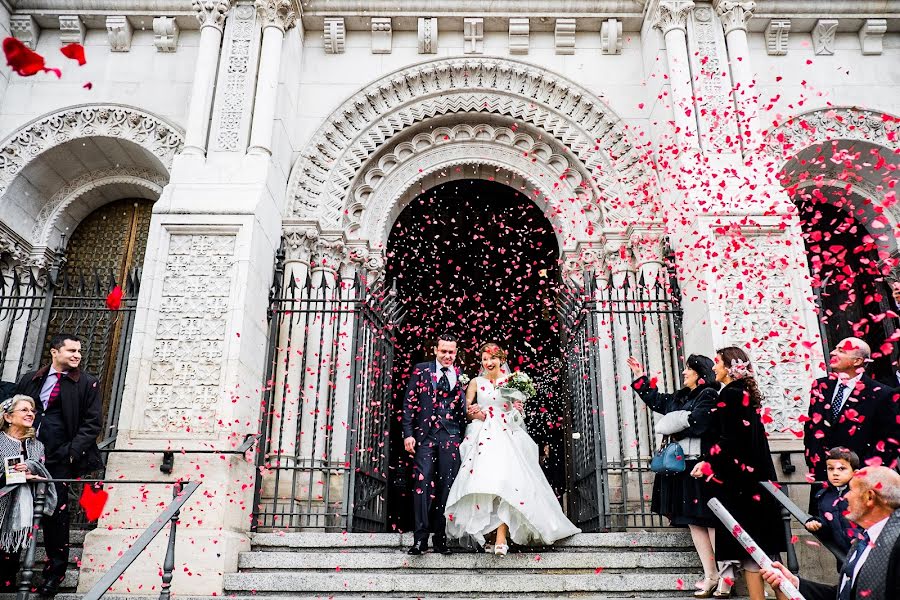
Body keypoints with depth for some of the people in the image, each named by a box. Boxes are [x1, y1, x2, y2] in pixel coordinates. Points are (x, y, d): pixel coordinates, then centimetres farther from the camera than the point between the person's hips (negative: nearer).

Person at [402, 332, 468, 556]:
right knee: (422, 483, -6)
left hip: (451, 437, 1)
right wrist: (408, 434, -4)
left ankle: (441, 537, 12)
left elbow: (465, 408, 11)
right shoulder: (421, 370, 7)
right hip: (425, 435, -1)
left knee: (446, 486, 3)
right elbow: (409, 402, 4)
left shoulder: (461, 375, 10)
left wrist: (465, 437, -4)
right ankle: (420, 537, -2)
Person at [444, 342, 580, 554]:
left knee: (504, 480, -17)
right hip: (483, 437, 1)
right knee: (483, 480, -13)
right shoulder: (476, 383, 11)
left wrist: (518, 409, -8)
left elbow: (518, 413, 14)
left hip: (507, 436, -1)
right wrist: (475, 413, -10)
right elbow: (466, 408, 10)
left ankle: (501, 538, -20)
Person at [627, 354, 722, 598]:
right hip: (682, 466, 8)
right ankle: (710, 575, 10)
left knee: (711, 520, -7)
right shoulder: (679, 398, 19)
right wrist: (640, 377, 30)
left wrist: (674, 428, -4)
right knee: (693, 521, 6)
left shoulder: (709, 395, -5)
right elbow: (656, 400, 31)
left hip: (702, 467, -8)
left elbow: (698, 422, -18)